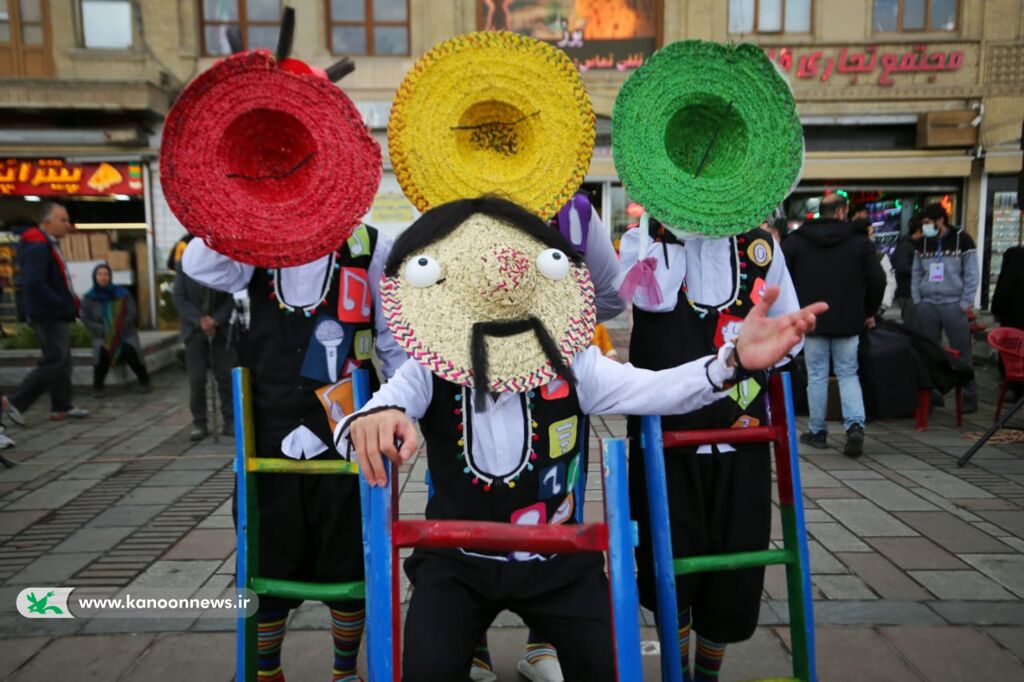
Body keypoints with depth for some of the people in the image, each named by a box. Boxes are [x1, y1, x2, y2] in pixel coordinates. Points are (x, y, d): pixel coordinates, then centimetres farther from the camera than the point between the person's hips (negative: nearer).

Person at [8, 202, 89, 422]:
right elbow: (34, 284, -27)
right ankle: (16, 402, 2)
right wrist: (63, 305, -24)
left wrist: (70, 301, 9)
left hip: (57, 315, 10)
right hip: (49, 316, -10)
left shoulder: (50, 244, 15)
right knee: (54, 361, -6)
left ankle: (61, 407, 22)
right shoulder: (37, 247, -18)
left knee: (62, 360, 14)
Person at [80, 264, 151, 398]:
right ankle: (97, 386, -16)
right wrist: (106, 330, -17)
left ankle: (144, 380, -12)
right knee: (102, 352, -32)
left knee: (129, 350, -31)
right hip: (102, 336, 0)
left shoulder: (122, 293, 3)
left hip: (125, 333, 0)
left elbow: (131, 315, -2)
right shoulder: (88, 299, 3)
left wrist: (118, 329, -16)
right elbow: (86, 321, -3)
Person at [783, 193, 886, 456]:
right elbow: (878, 280, 1)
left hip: (811, 319, 0)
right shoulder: (860, 240, 2)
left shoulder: (796, 240, 2)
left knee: (817, 376, 6)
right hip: (848, 321, 0)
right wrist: (870, 311, 15)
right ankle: (855, 425, -6)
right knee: (848, 374, 10)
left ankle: (817, 432, 12)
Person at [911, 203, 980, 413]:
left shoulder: (962, 239, -3)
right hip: (927, 305, 4)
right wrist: (917, 300, 5)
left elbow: (971, 274, -3)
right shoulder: (923, 243, 10)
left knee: (961, 354, 0)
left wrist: (966, 303, -8)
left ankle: (969, 398, 8)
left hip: (953, 305, -4)